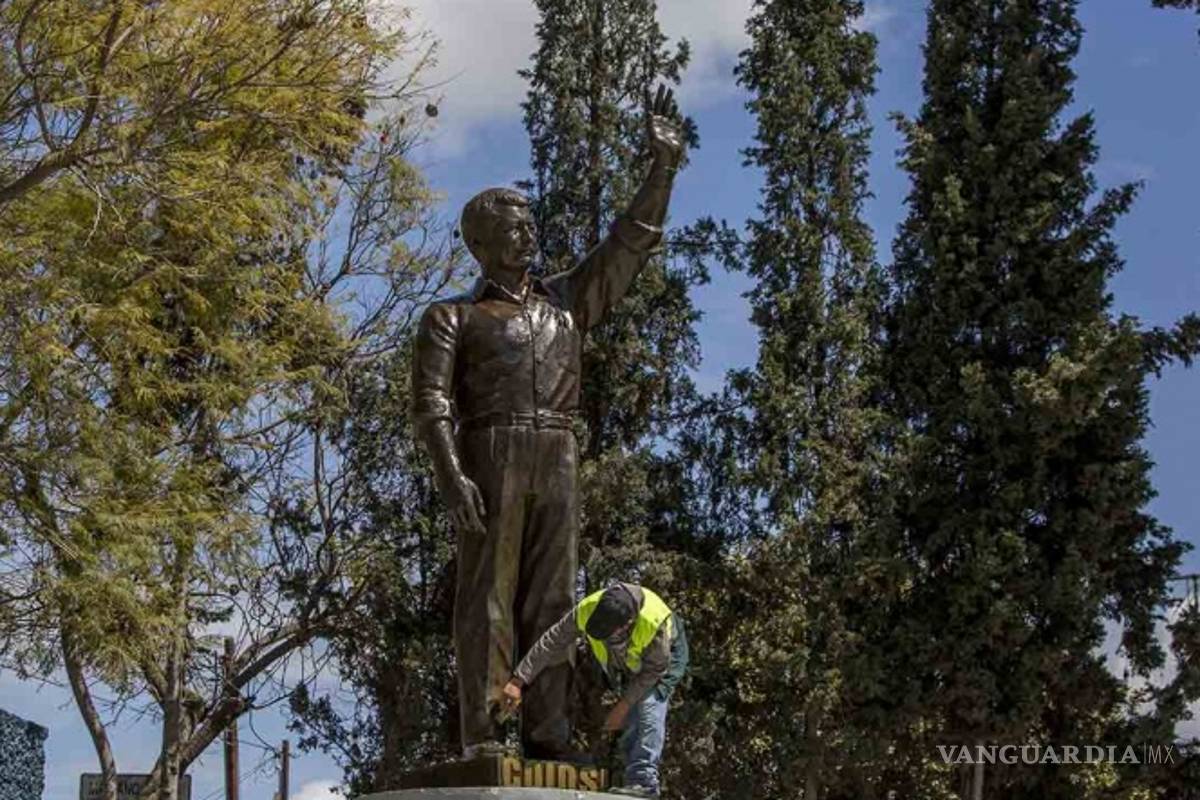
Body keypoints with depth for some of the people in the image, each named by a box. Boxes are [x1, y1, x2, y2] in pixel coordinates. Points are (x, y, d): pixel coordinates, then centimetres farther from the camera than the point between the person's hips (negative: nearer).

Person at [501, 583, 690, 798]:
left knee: (649, 706, -25)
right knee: (631, 719, 0)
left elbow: (654, 669, -29)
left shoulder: (655, 623, -44)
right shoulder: (587, 610, -33)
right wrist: (518, 681, -27)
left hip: (667, 653, -5)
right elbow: (551, 643, -26)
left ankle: (644, 781, -30)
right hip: (634, 661, 6)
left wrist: (623, 706, -26)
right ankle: (634, 781, 6)